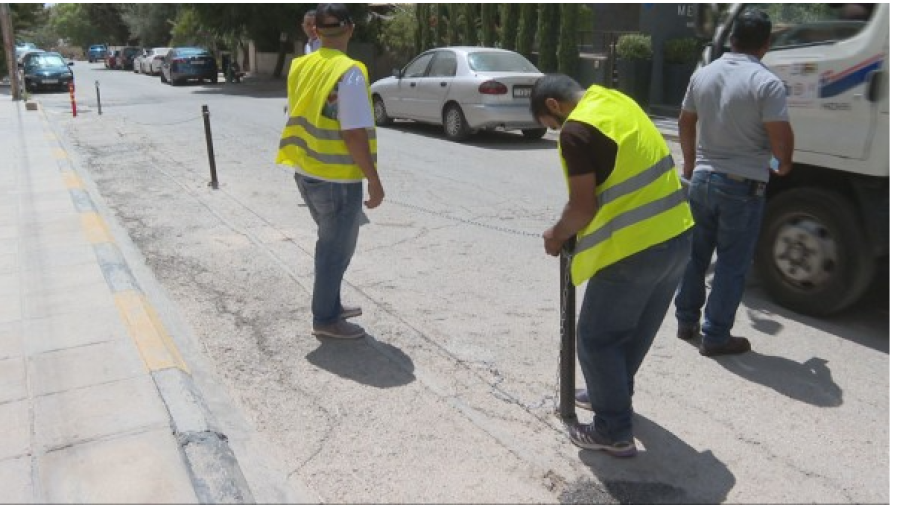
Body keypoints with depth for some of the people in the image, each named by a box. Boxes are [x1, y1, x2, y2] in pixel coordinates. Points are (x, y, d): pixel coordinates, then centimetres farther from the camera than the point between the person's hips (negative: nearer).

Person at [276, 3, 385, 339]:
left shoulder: (300, 67, 5)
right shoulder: (349, 73, -18)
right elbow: (354, 135, -22)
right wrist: (374, 181, -15)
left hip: (305, 173, 8)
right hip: (337, 179, -8)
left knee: (330, 244, 23)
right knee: (336, 250, 7)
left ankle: (330, 306, 35)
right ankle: (325, 320, 18)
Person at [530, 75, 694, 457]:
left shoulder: (576, 130, -14)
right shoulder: (617, 101, 13)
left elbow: (583, 207, -16)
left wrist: (558, 235, 4)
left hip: (634, 250, -9)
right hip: (677, 237, 9)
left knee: (597, 340, 7)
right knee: (638, 331, 25)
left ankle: (614, 432, 16)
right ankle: (613, 393, 45)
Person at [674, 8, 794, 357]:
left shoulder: (703, 75, 4)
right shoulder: (767, 83, -15)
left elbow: (685, 123, 15)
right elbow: (781, 137, -18)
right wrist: (783, 166, 4)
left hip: (702, 178, 6)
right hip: (743, 186, -5)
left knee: (695, 253, 19)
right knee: (732, 265, 4)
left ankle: (686, 321, 30)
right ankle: (715, 337, 10)